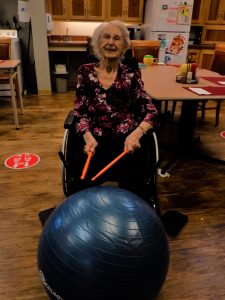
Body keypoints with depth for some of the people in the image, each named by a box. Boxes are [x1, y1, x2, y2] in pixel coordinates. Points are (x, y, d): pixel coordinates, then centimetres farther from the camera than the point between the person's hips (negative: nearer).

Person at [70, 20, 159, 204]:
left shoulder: (131, 74, 9)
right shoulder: (86, 72, 11)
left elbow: (151, 112, 2)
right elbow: (80, 112, 7)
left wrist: (137, 133, -19)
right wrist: (88, 136, -13)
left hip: (127, 138, 0)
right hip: (94, 138, 1)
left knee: (132, 181, -24)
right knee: (84, 180, -26)